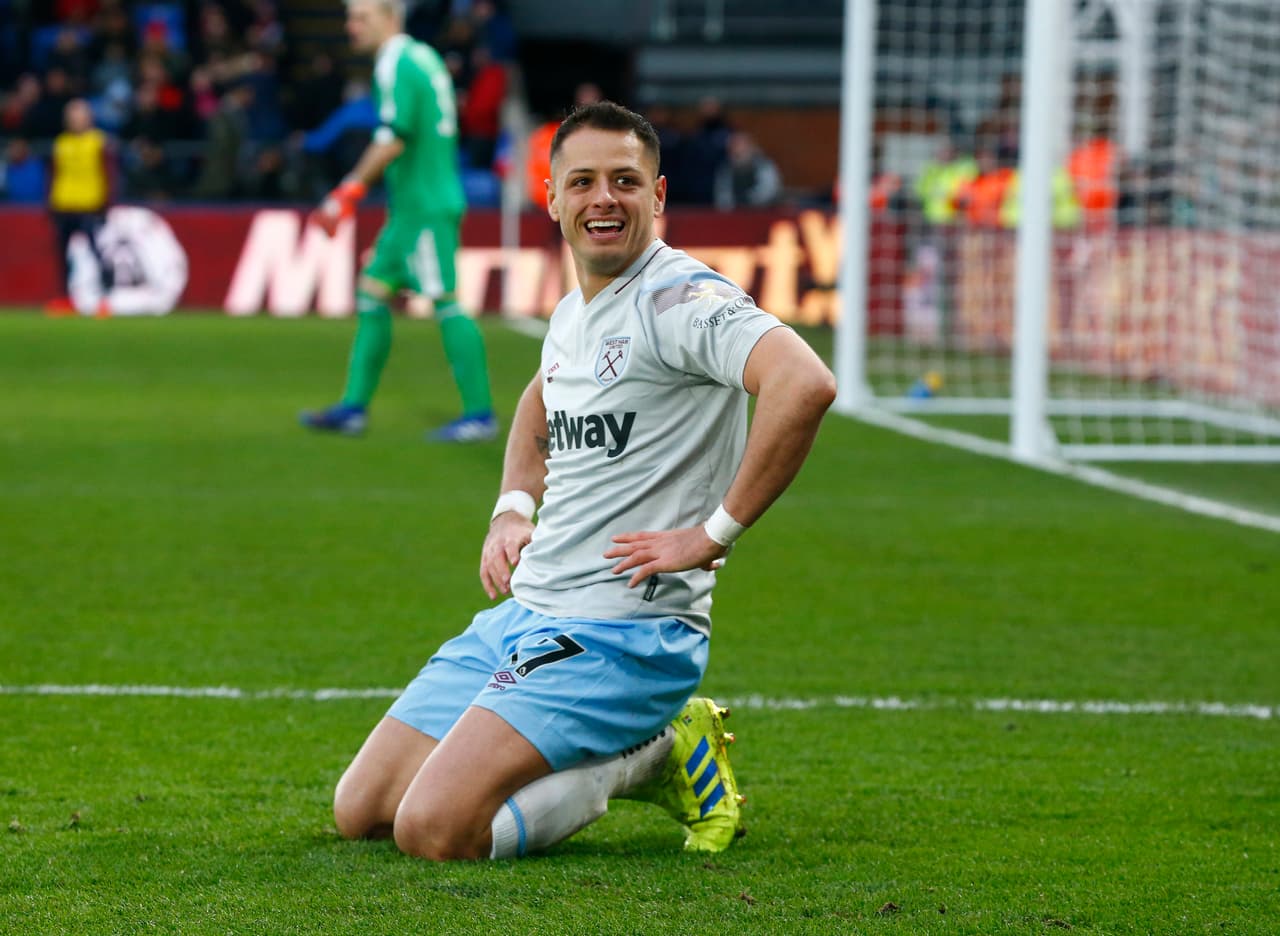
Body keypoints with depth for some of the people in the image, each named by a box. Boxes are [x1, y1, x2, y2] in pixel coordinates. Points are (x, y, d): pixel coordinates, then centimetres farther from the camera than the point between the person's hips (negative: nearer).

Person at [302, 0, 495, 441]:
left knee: (445, 301, -9)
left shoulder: (396, 65, -13)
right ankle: (354, 408, 11)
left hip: (424, 208, -10)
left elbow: (394, 139, -21)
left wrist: (351, 190, -19)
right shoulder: (422, 58, 16)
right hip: (410, 208, 10)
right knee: (373, 293, 10)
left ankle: (480, 414, -8)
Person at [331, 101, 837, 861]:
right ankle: (638, 751, 13)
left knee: (435, 828, -24)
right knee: (360, 810, 8)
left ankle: (658, 757, -2)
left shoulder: (679, 298, -14)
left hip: (621, 631, -9)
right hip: (521, 616, 9)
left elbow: (806, 385, -33)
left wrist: (715, 533, -27)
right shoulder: (573, 313, 14)